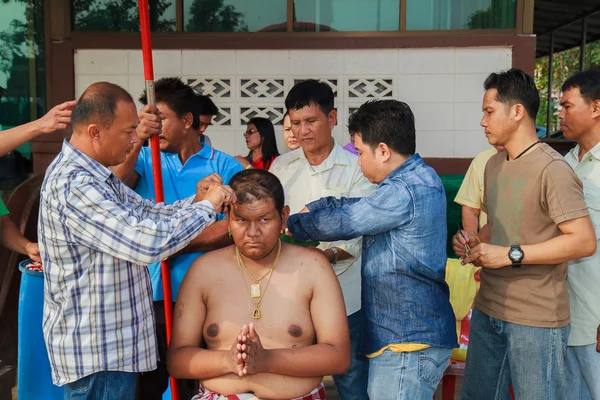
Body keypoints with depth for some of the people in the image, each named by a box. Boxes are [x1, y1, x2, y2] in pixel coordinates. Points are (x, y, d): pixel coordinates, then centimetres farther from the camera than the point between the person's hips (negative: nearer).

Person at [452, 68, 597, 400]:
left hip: (536, 320, -7)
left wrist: (511, 255, -22)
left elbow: (584, 242, -20)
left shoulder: (552, 169, -16)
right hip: (487, 310, 8)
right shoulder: (493, 165, 10)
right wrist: (474, 243, 0)